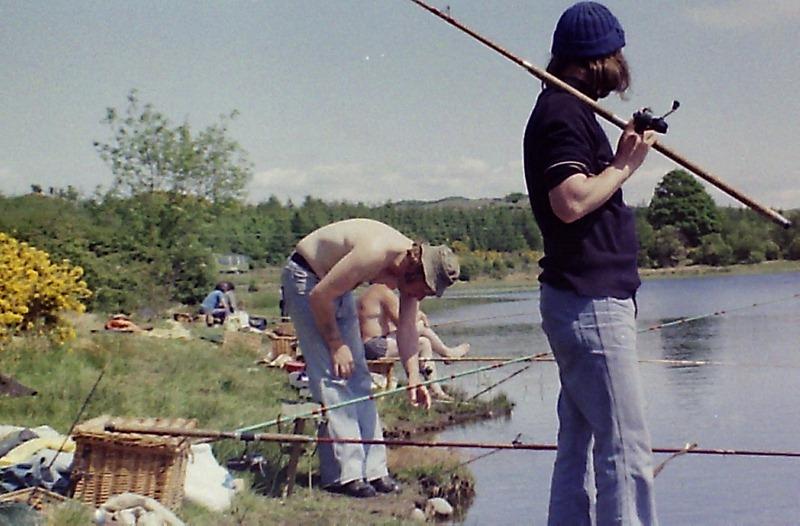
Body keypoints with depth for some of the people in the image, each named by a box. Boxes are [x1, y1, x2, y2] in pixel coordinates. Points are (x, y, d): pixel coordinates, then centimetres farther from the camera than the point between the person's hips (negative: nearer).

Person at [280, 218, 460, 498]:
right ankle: (343, 473, -12)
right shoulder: (375, 254, -35)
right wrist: (335, 344, -18)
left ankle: (373, 468, 7)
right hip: (306, 279, -8)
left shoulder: (413, 266, -10)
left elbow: (407, 328, -1)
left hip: (336, 287, 9)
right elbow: (319, 296, -28)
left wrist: (414, 379, -9)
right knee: (332, 377, -14)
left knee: (358, 377, 5)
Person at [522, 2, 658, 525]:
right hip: (591, 302, -11)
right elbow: (571, 202, -23)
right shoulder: (564, 111, -12)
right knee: (626, 448, -9)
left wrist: (625, 153, 11)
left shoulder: (567, 109, 18)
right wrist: (625, 164, -13)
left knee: (580, 442, 14)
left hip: (587, 299, 11)